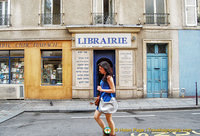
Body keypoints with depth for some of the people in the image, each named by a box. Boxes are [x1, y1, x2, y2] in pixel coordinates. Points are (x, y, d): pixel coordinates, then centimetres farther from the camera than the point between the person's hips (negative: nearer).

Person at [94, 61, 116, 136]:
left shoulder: (109, 77, -13)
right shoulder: (104, 77, 13)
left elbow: (113, 90, -16)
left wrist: (101, 89, -14)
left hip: (107, 100, -9)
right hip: (102, 99, 9)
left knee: (109, 119, 4)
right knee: (96, 116, 9)